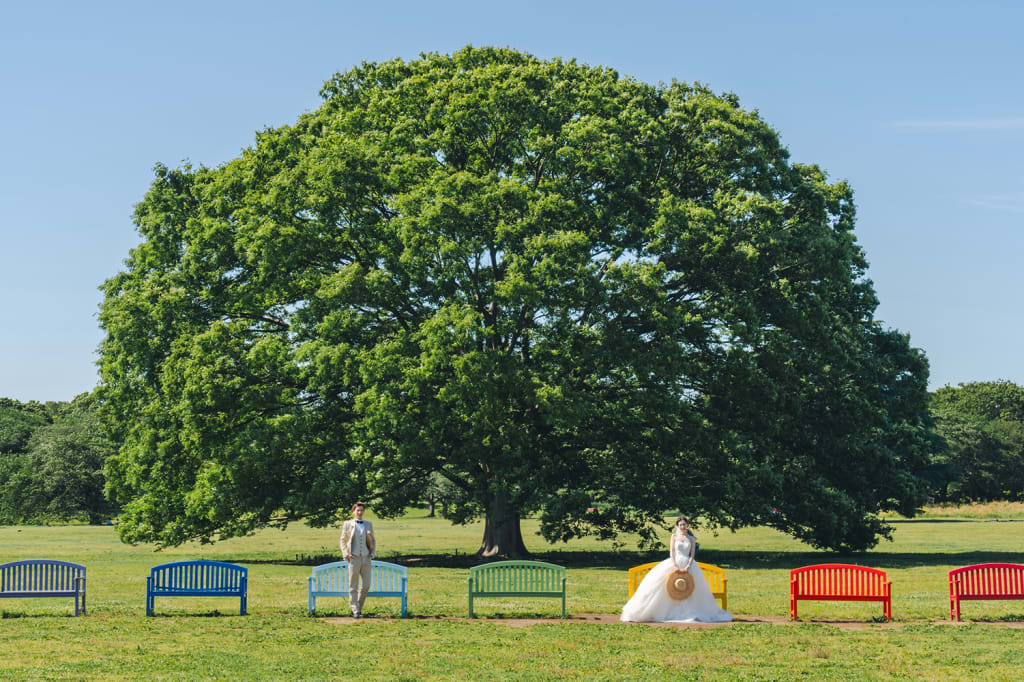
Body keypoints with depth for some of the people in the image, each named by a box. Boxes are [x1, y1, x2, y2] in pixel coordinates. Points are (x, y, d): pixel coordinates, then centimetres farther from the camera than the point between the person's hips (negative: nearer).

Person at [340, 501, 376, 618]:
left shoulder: (368, 524, 13)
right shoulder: (347, 524, 5)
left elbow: (373, 540, 20)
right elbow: (343, 541, 8)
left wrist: (372, 553, 7)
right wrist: (346, 555, -3)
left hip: (366, 559, 3)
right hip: (354, 559, -3)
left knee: (366, 585, -1)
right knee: (353, 586, -1)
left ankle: (358, 607, 16)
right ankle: (355, 611, 2)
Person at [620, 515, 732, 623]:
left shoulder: (692, 539, 9)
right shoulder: (674, 536, 9)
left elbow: (692, 554, 2)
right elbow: (671, 552, 2)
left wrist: (688, 566, -13)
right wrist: (675, 565, -12)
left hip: (687, 564, 1)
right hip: (674, 562, -1)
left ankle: (687, 612, -3)